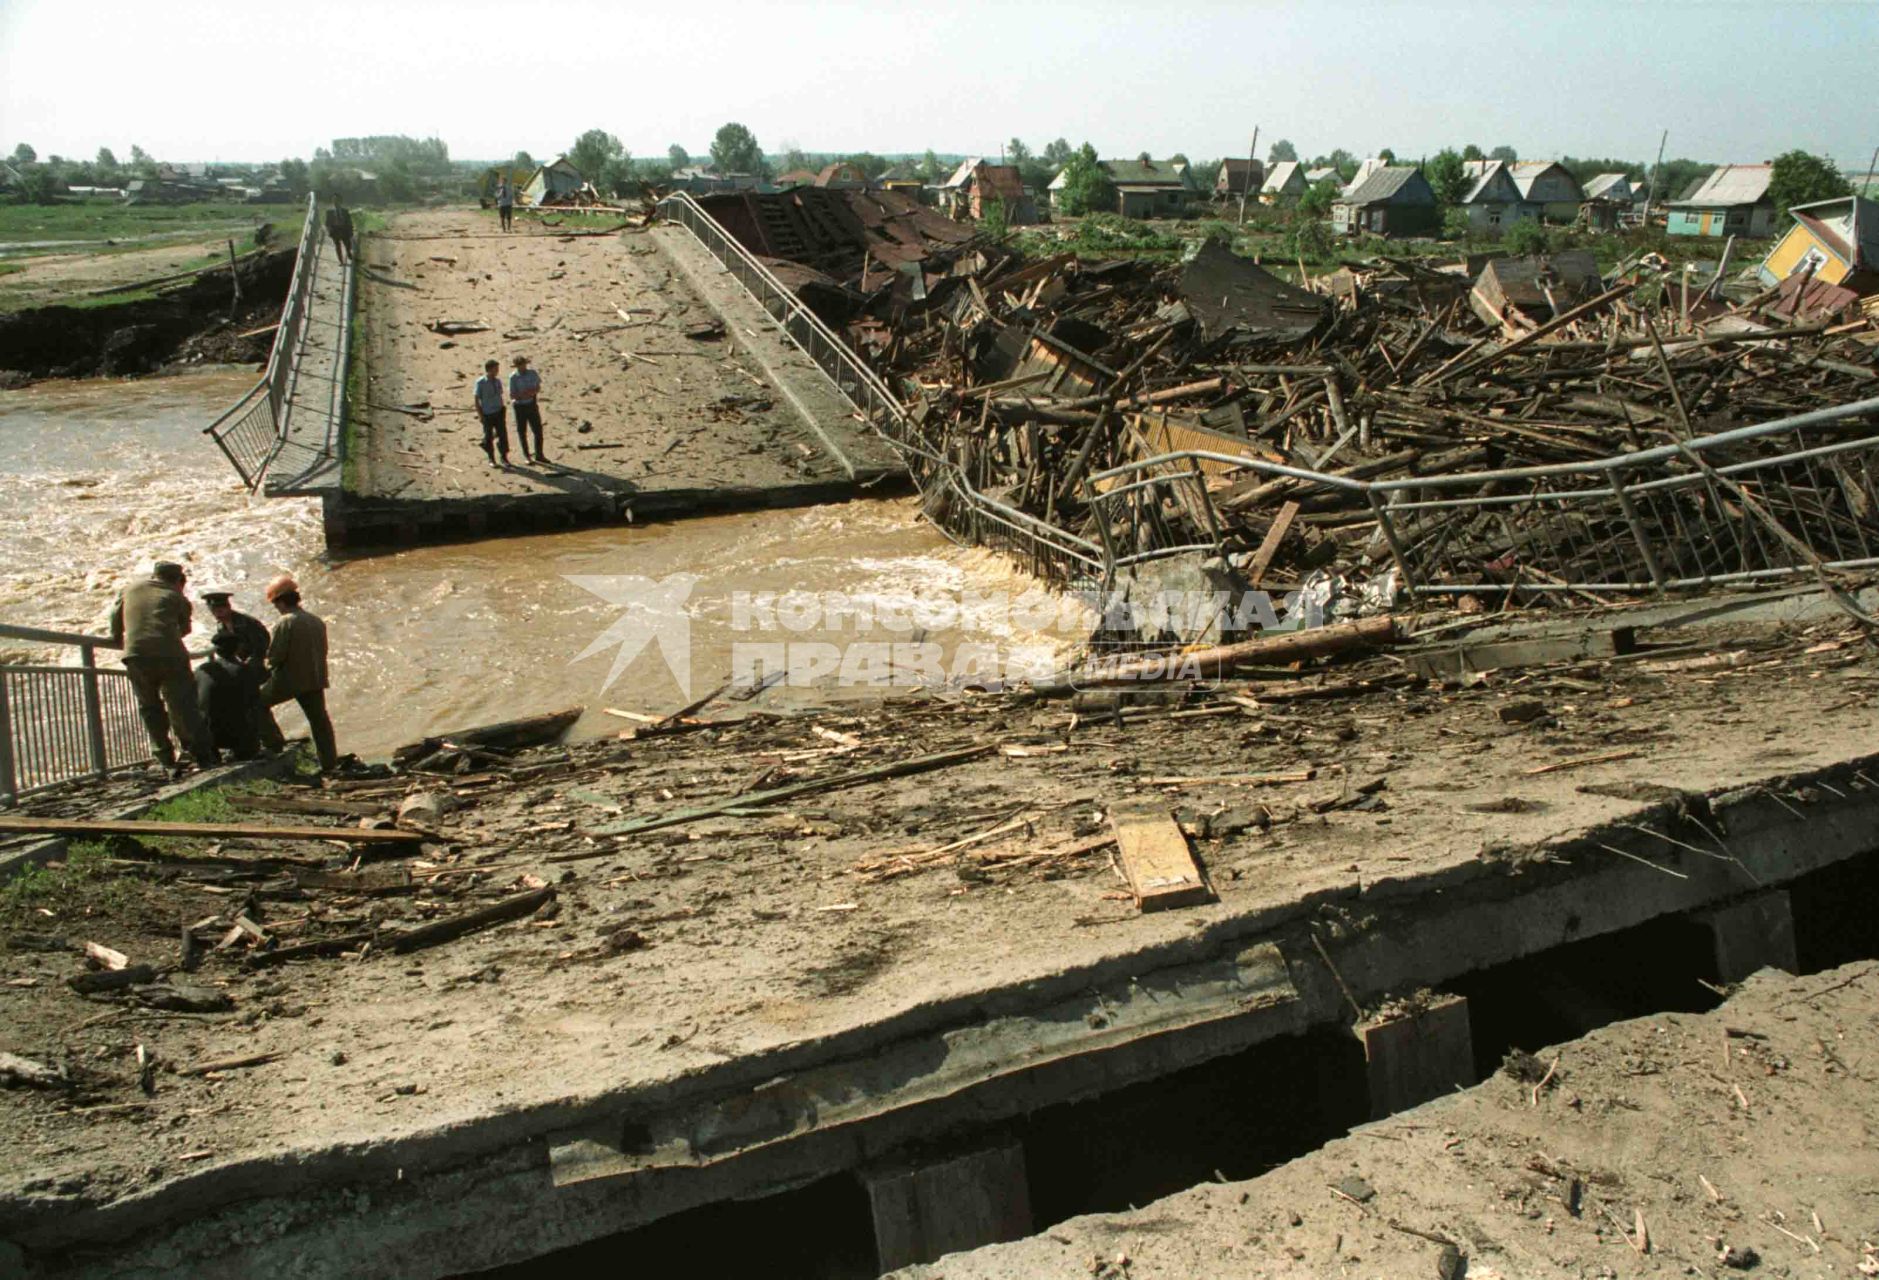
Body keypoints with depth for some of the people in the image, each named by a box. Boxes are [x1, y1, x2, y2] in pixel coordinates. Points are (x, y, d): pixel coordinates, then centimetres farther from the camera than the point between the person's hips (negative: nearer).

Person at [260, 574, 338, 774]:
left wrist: (270, 665, 6)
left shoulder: (285, 623, -15)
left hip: (288, 679, -6)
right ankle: (329, 762, 11)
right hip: (315, 679, 6)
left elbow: (275, 655, -15)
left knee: (258, 702, 16)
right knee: (319, 718, 11)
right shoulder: (317, 622, 7)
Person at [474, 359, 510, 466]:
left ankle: (504, 458, 18)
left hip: (499, 413, 3)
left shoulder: (498, 381, 0)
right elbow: (477, 400, -8)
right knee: (488, 437, 9)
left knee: (503, 435, 4)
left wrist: (503, 412, 10)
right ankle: (491, 459, 24)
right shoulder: (480, 382, -13)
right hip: (487, 414, -3)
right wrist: (481, 416, -9)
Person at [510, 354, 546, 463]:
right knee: (522, 432, 7)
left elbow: (538, 388, 9)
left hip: (532, 405, 3)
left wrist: (533, 392, -14)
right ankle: (526, 456, 20)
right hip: (520, 406, -3)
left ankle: (539, 455, 18)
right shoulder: (513, 377, -12)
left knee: (538, 430, 5)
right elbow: (512, 396, -12)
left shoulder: (532, 373, -1)